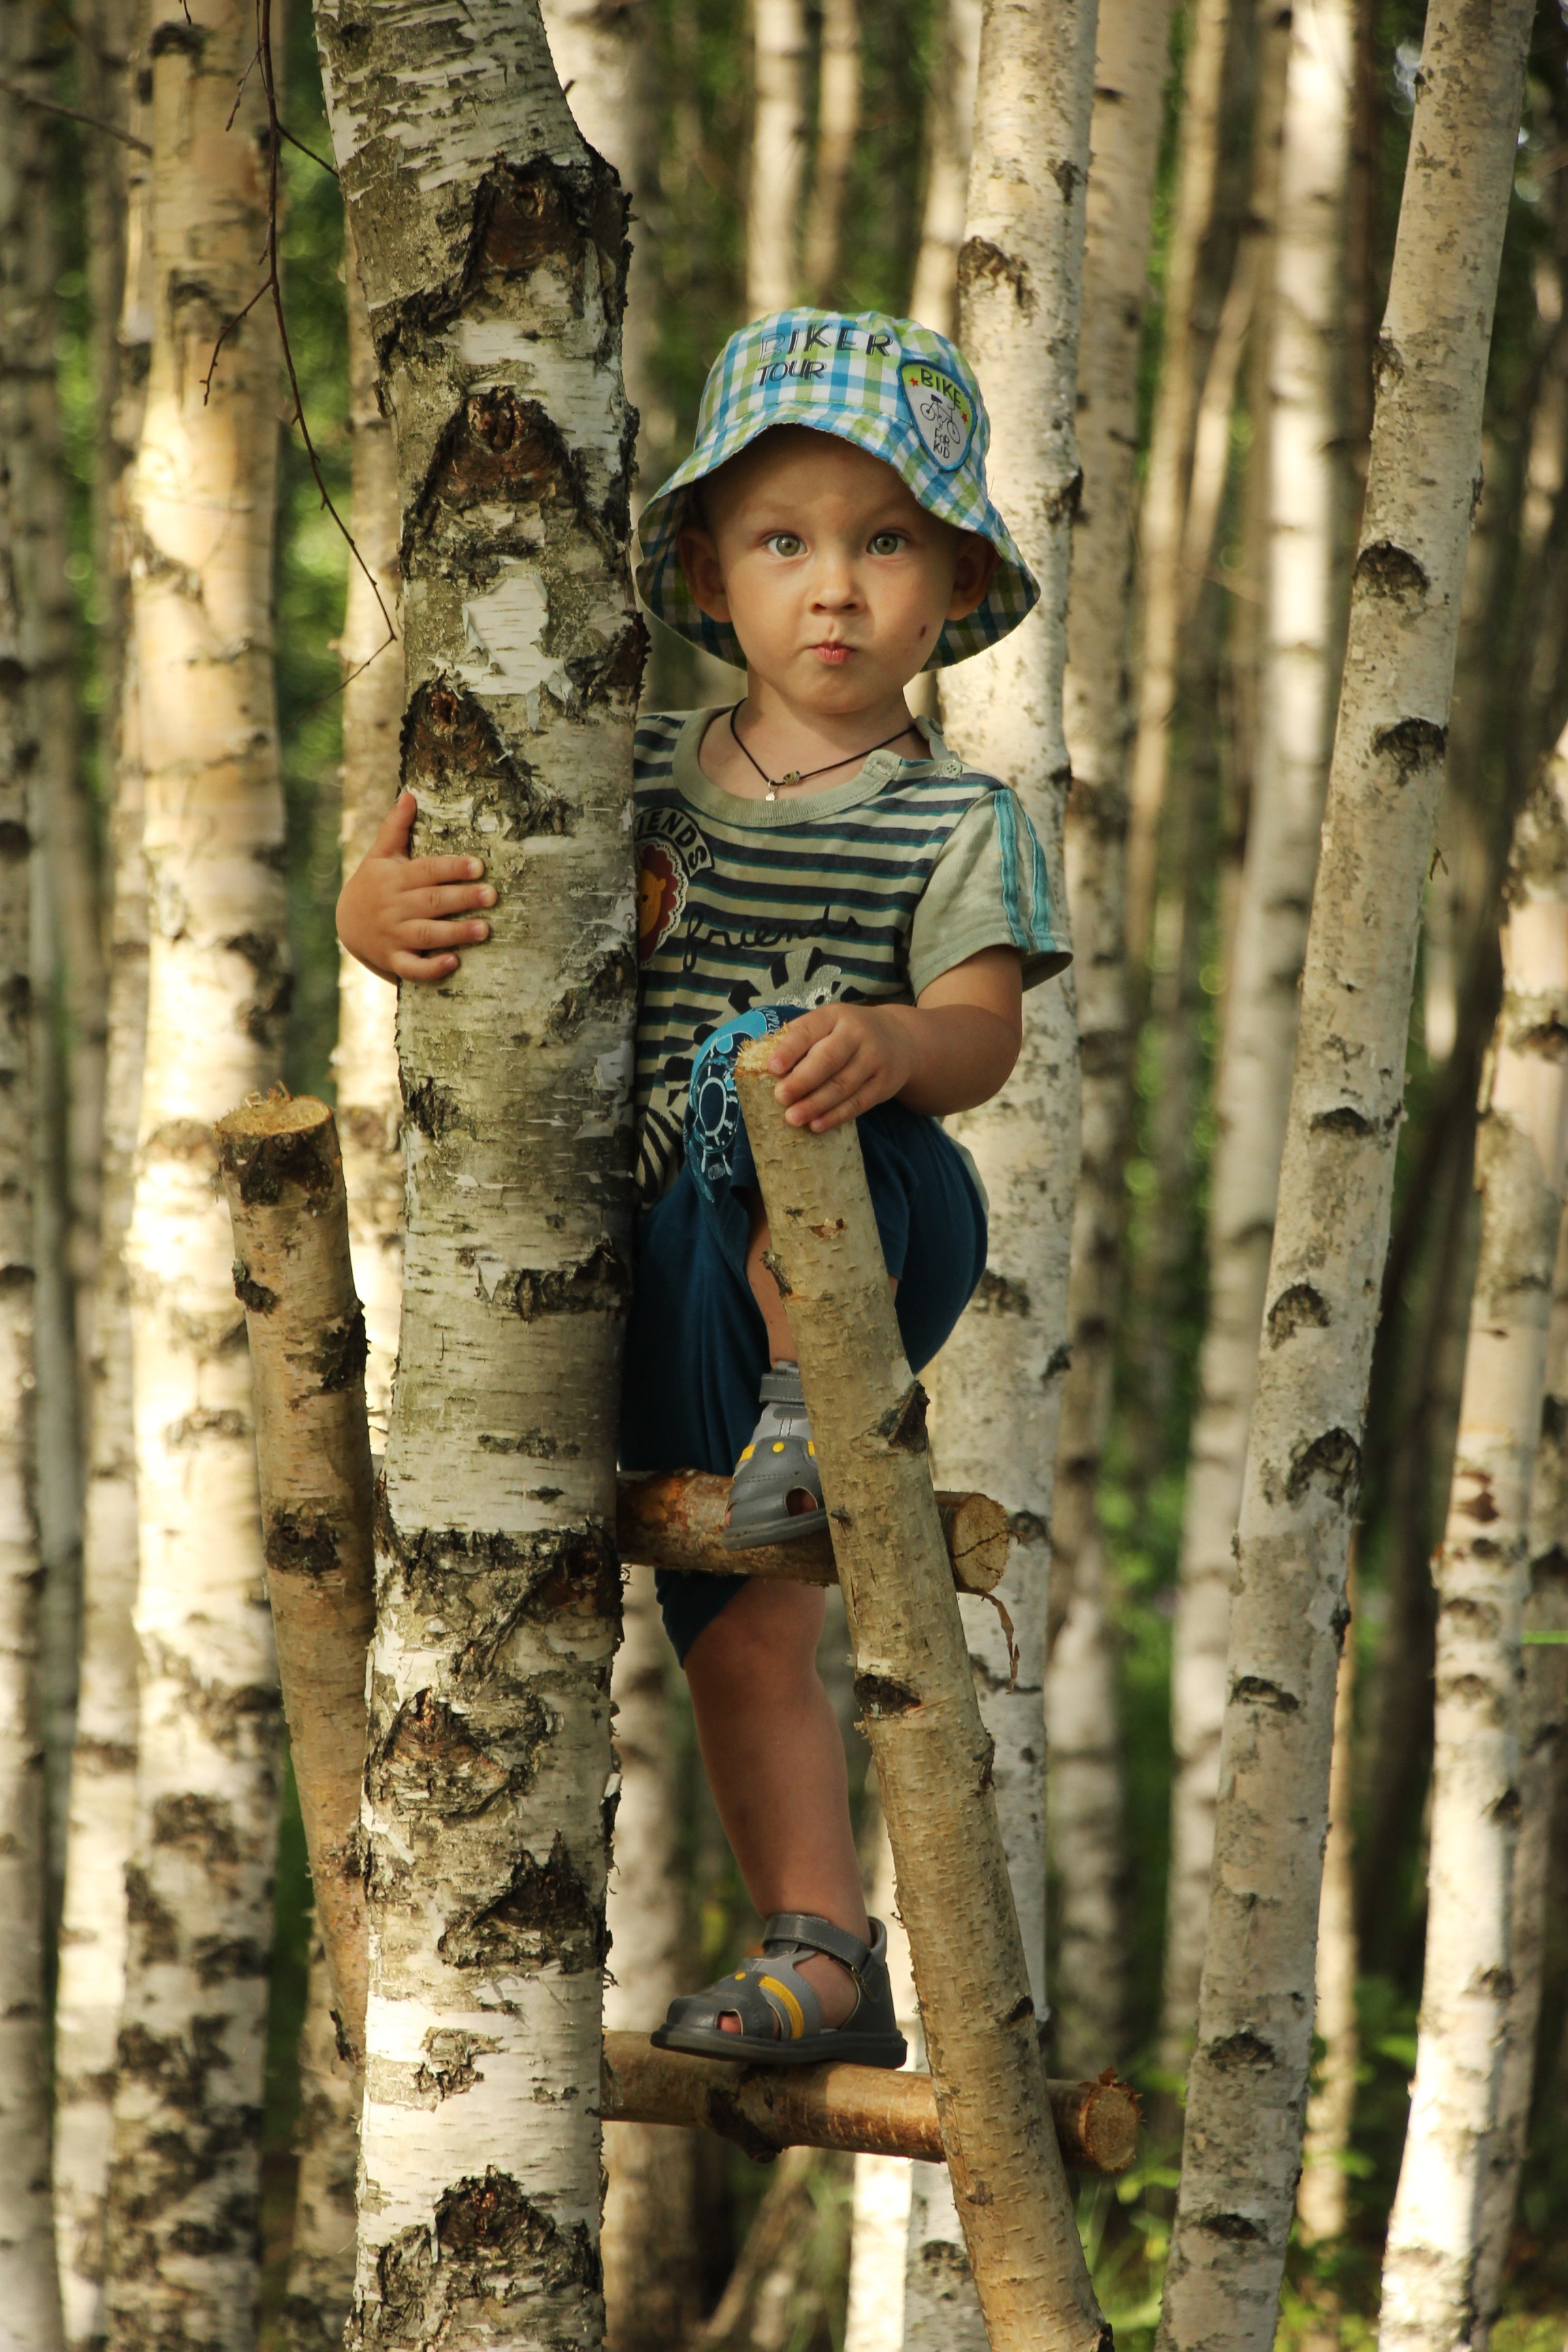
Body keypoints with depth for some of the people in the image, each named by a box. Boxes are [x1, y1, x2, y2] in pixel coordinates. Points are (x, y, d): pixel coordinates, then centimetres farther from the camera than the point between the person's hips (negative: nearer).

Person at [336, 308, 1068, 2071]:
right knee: (741, 1636, 7)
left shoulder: (956, 826, 2)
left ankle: (826, 1399, -30)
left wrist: (890, 1043, -37)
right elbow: (390, 896, 8)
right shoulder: (633, 775, 10)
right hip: (673, 1277, 5)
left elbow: (983, 1031, -12)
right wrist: (389, 907, -18)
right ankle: (825, 1960, 14)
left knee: (765, 1063, -35)